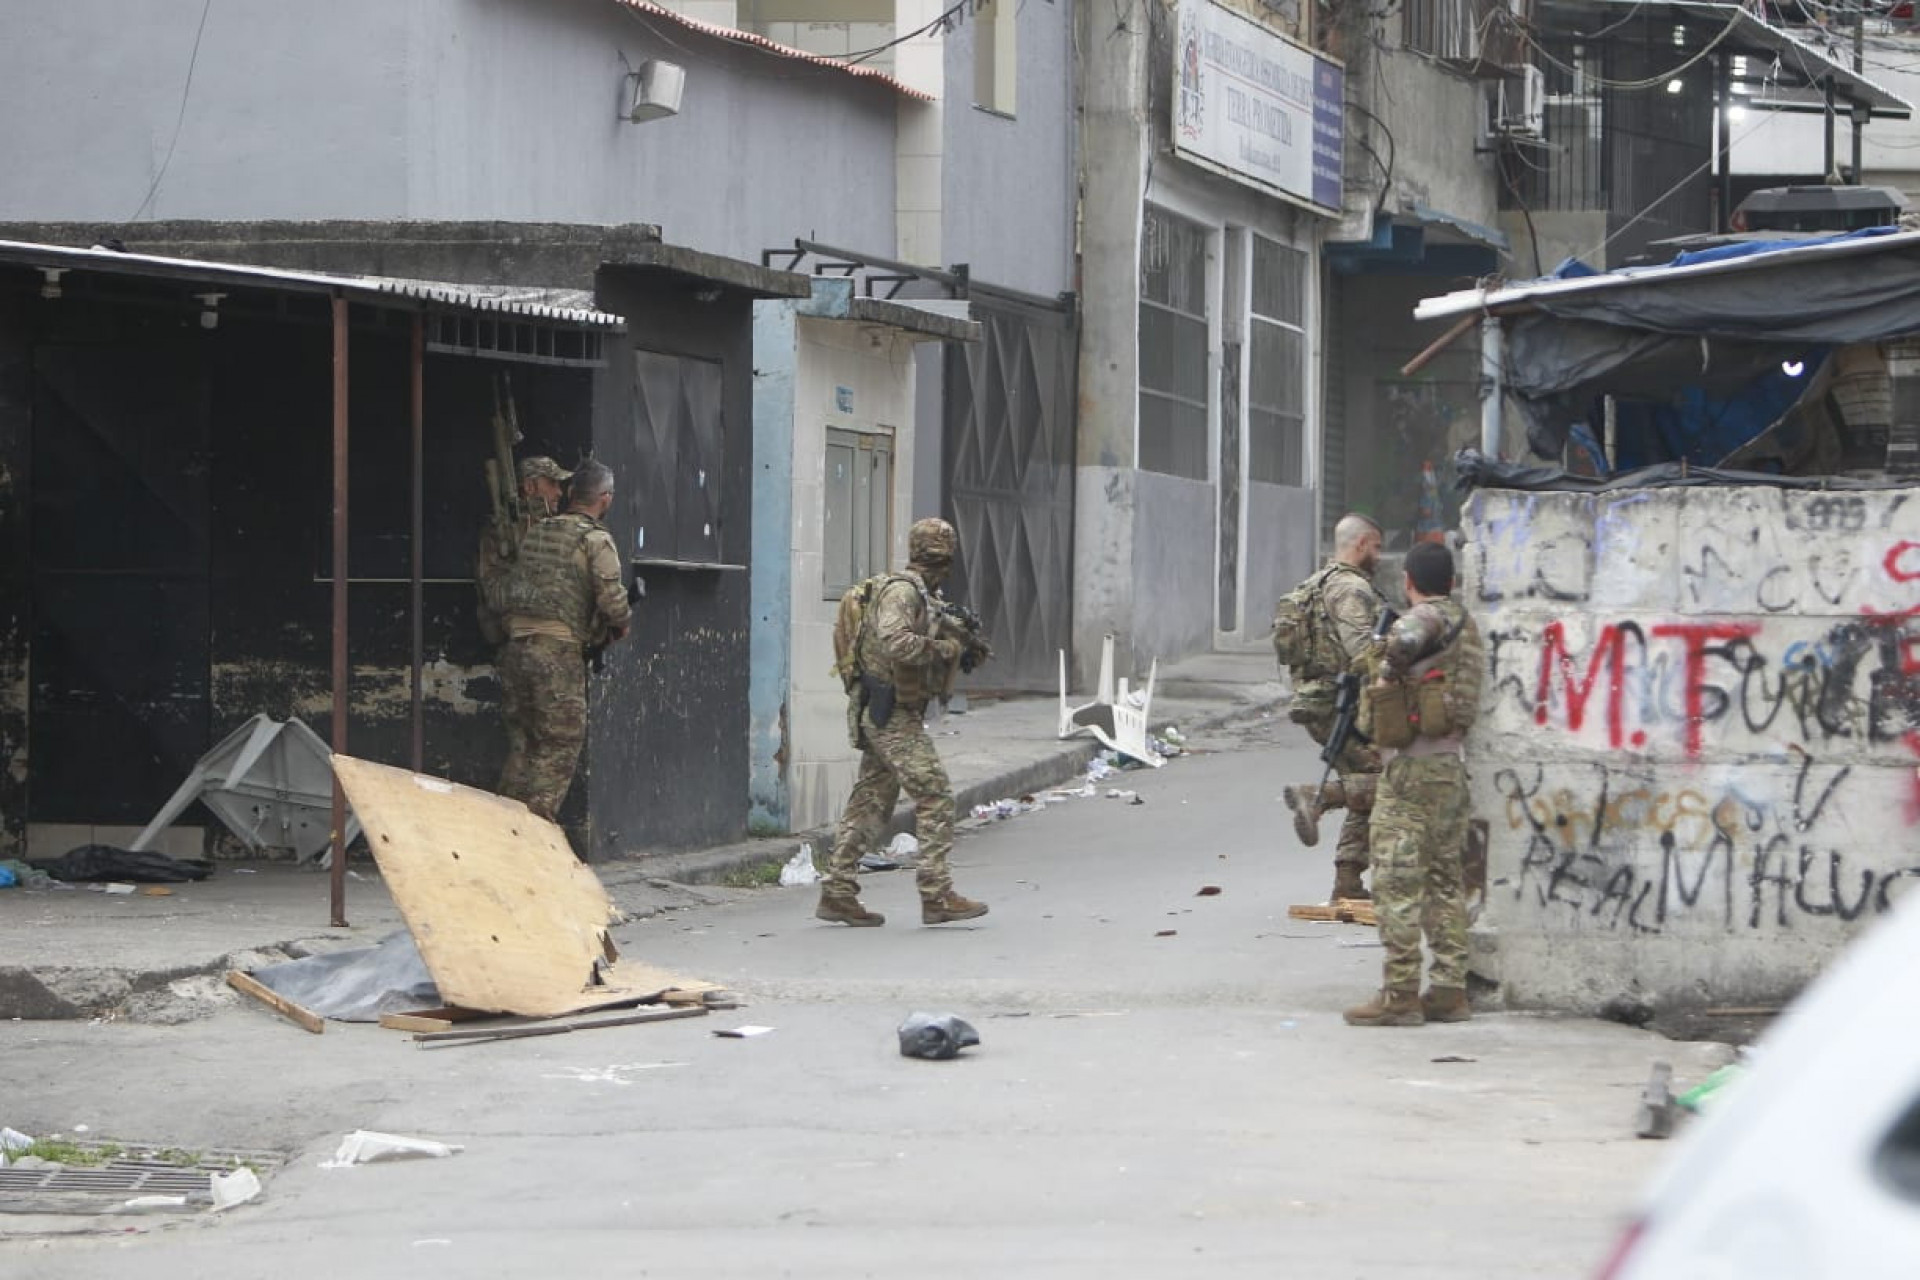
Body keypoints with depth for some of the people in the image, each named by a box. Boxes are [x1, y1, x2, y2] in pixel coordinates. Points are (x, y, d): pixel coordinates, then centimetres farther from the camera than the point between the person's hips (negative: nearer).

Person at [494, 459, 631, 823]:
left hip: (518, 644, 7)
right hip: (559, 651, -7)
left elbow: (509, 592, 17)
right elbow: (611, 598, -13)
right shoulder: (596, 540, -6)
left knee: (531, 739, 16)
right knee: (561, 743, 1)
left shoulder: (535, 533, 15)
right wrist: (622, 625, 6)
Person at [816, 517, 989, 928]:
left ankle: (837, 892, 11)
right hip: (892, 714, -10)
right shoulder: (902, 590, -15)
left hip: (884, 716, 10)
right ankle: (937, 896, -11)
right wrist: (943, 649, -20)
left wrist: (955, 643, 11)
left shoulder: (917, 593, 17)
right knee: (935, 796, -10)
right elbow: (894, 641, -30)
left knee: (871, 802, 10)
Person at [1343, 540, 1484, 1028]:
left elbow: (1407, 639, -35)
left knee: (1397, 881, -6)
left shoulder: (1429, 617, -11)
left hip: (1413, 768, -9)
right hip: (1452, 768, 9)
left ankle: (1401, 994, -8)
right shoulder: (1466, 624, 15)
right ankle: (1449, 991, 14)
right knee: (1445, 879, 13)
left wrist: (1387, 674, -17)